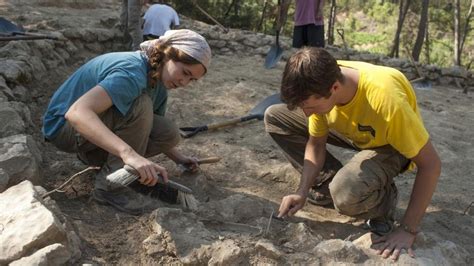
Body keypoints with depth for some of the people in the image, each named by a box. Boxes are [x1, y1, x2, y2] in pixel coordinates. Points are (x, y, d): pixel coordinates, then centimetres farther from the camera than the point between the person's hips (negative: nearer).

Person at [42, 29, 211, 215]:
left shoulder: (159, 83, -1)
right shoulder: (132, 72, -30)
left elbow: (148, 128, 11)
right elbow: (77, 113, -44)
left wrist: (178, 157, 3)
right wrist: (128, 153, -55)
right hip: (64, 124, -8)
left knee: (170, 134, -11)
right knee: (140, 106, -32)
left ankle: (94, 156, 5)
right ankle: (110, 186, -21)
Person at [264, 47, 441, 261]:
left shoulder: (384, 99, -41)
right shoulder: (321, 84, -24)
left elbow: (430, 164, -31)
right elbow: (315, 144, -7)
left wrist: (408, 230, -28)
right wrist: (302, 191, -19)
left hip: (390, 145, -6)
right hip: (351, 131, 6)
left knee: (346, 194, -38)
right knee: (274, 118, -8)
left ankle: (384, 197, -2)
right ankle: (329, 184, 1)